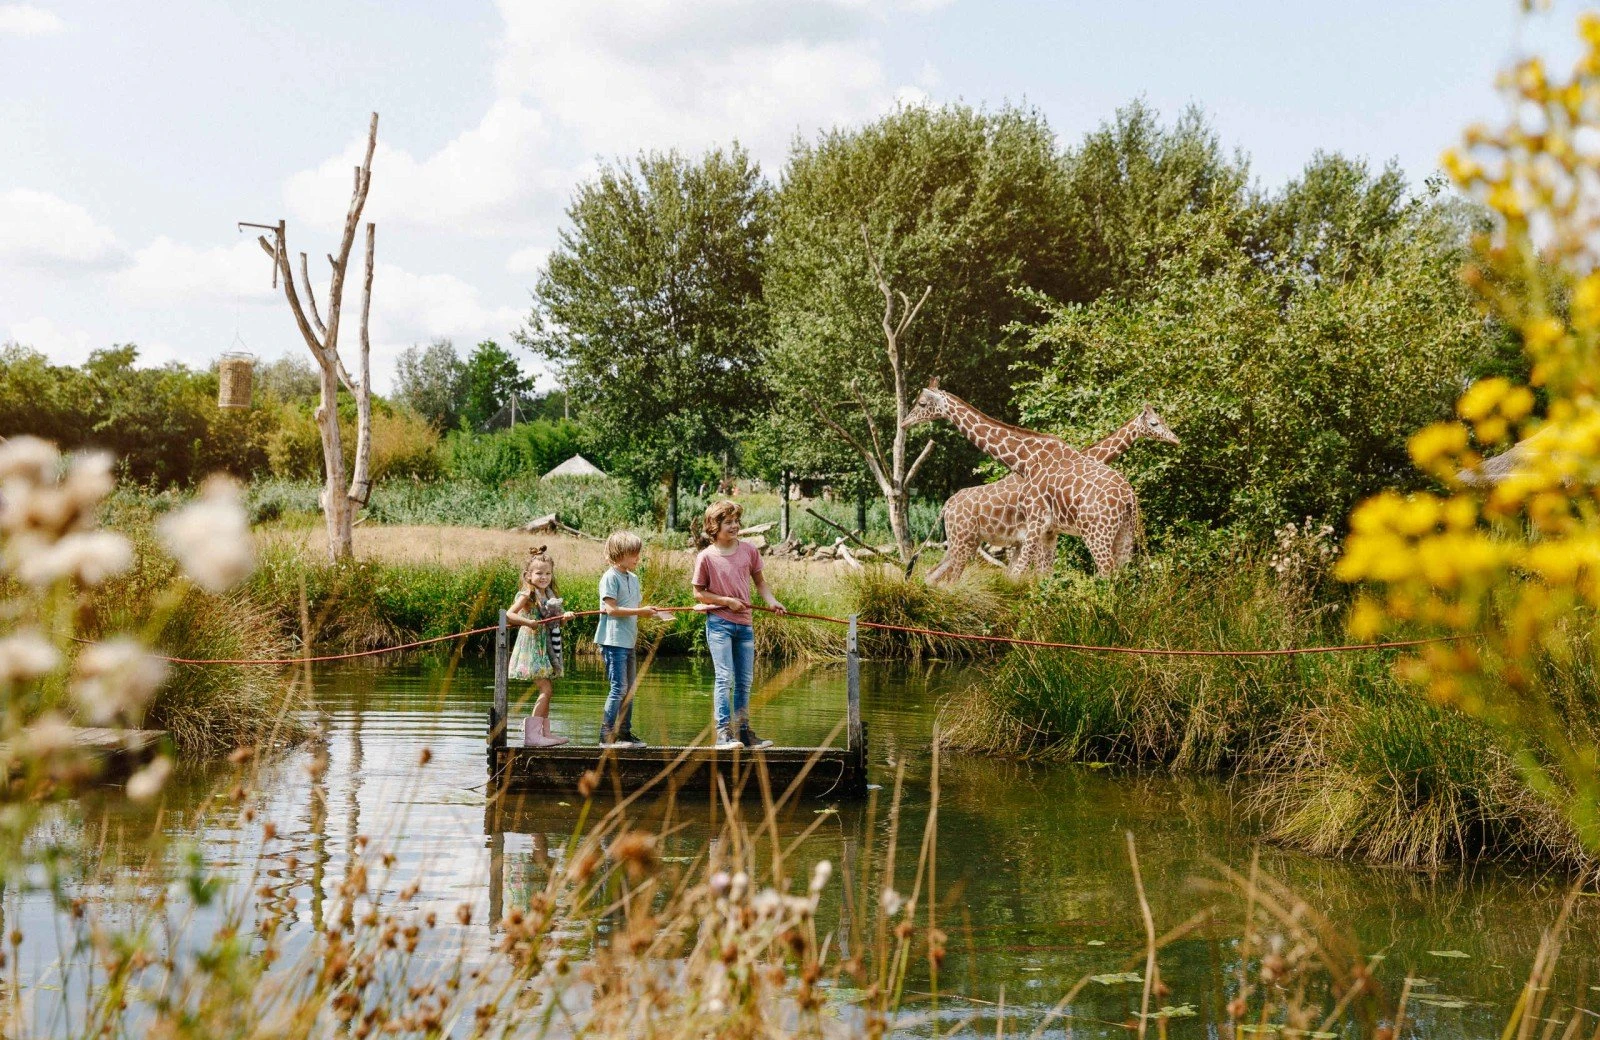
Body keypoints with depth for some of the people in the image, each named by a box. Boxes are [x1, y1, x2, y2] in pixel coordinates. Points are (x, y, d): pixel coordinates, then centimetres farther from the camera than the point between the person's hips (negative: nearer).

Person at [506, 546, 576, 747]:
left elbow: (554, 620, 13)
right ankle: (531, 734, -16)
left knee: (545, 690, 11)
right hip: (532, 643, -9)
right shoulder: (528, 595, -11)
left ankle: (545, 732, 18)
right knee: (545, 689, -14)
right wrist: (528, 622, -31)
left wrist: (565, 616, -7)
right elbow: (510, 614, -20)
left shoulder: (549, 595, 12)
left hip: (546, 646, 9)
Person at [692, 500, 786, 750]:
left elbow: (759, 581, 15)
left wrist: (771, 600, -2)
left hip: (745, 624, 5)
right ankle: (723, 732, -12)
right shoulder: (706, 557, -7)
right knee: (725, 678, -13)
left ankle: (743, 731, 19)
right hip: (719, 623, -5)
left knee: (744, 682, 10)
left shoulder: (749, 551, 4)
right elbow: (699, 593, -2)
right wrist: (727, 601, -12)